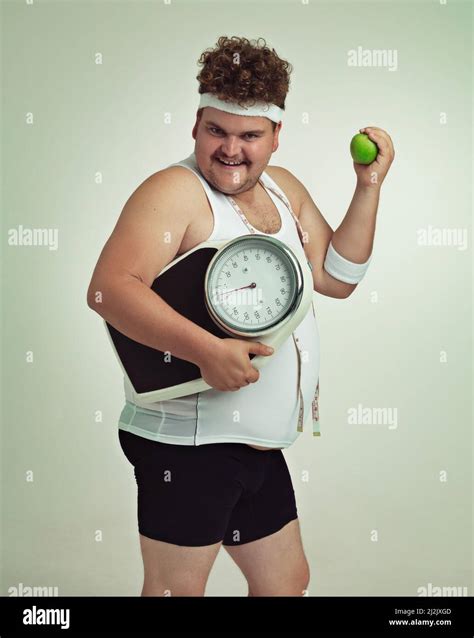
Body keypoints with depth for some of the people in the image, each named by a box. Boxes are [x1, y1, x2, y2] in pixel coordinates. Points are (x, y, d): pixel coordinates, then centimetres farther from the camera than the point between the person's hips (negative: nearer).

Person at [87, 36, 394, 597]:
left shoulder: (284, 188, 11)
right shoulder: (175, 190, -14)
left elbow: (337, 277, 11)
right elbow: (108, 288, -25)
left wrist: (368, 185, 4)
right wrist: (208, 350, -33)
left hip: (259, 446, 8)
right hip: (187, 442, -8)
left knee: (287, 580, 21)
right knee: (177, 589, 2)